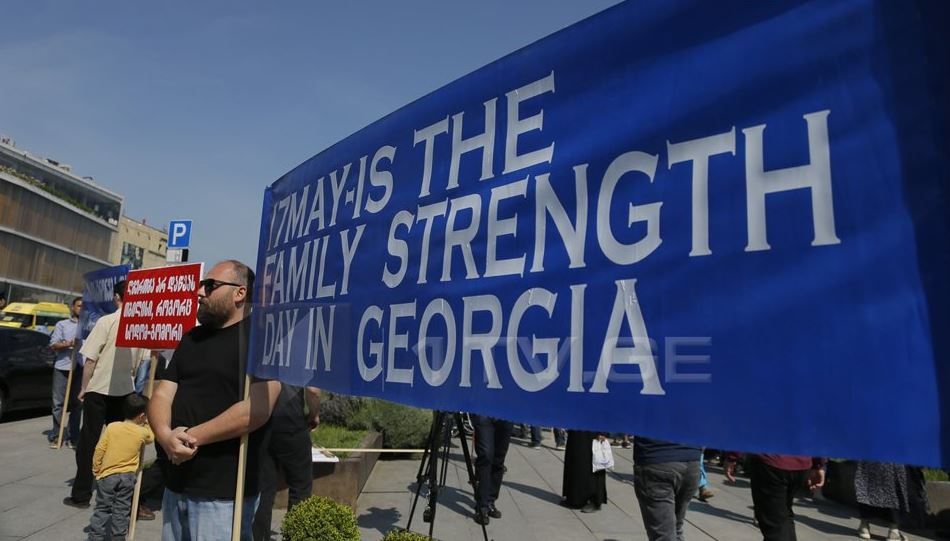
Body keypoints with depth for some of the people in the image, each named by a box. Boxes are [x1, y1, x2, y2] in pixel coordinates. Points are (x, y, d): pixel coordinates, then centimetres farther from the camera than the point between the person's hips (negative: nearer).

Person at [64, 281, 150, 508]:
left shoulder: (107, 321, -12)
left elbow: (90, 360, -10)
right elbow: (142, 361, 3)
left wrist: (83, 388, 0)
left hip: (99, 389, -3)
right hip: (125, 390, 4)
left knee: (89, 441, 7)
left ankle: (81, 494, 12)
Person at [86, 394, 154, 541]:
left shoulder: (112, 427, -7)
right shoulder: (143, 432, -5)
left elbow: (99, 450, -4)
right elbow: (151, 437, 20)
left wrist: (96, 470, 8)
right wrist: (146, 424, 34)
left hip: (107, 475, 0)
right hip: (128, 476, 0)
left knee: (102, 508, 10)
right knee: (121, 510, 9)